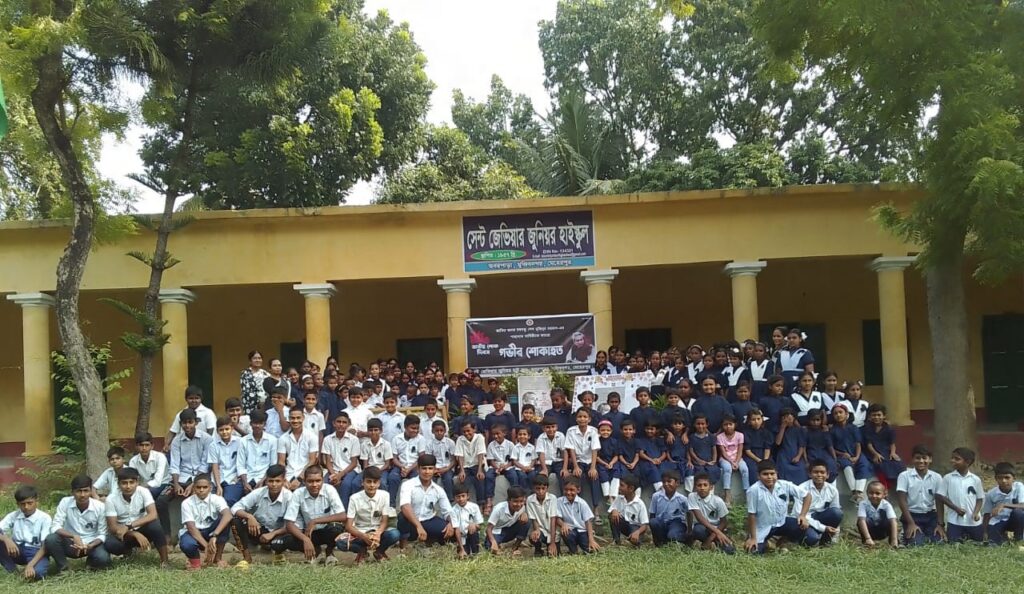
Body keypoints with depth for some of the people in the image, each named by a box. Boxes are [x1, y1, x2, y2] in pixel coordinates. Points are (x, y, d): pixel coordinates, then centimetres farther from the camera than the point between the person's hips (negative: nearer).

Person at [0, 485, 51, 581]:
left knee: (37, 573, -37)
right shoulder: (13, 516, 0)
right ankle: (12, 571, -6)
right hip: (17, 551, 4)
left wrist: (30, 565, -31)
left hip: (36, 552, -4)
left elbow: (45, 546, -16)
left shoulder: (45, 518, -10)